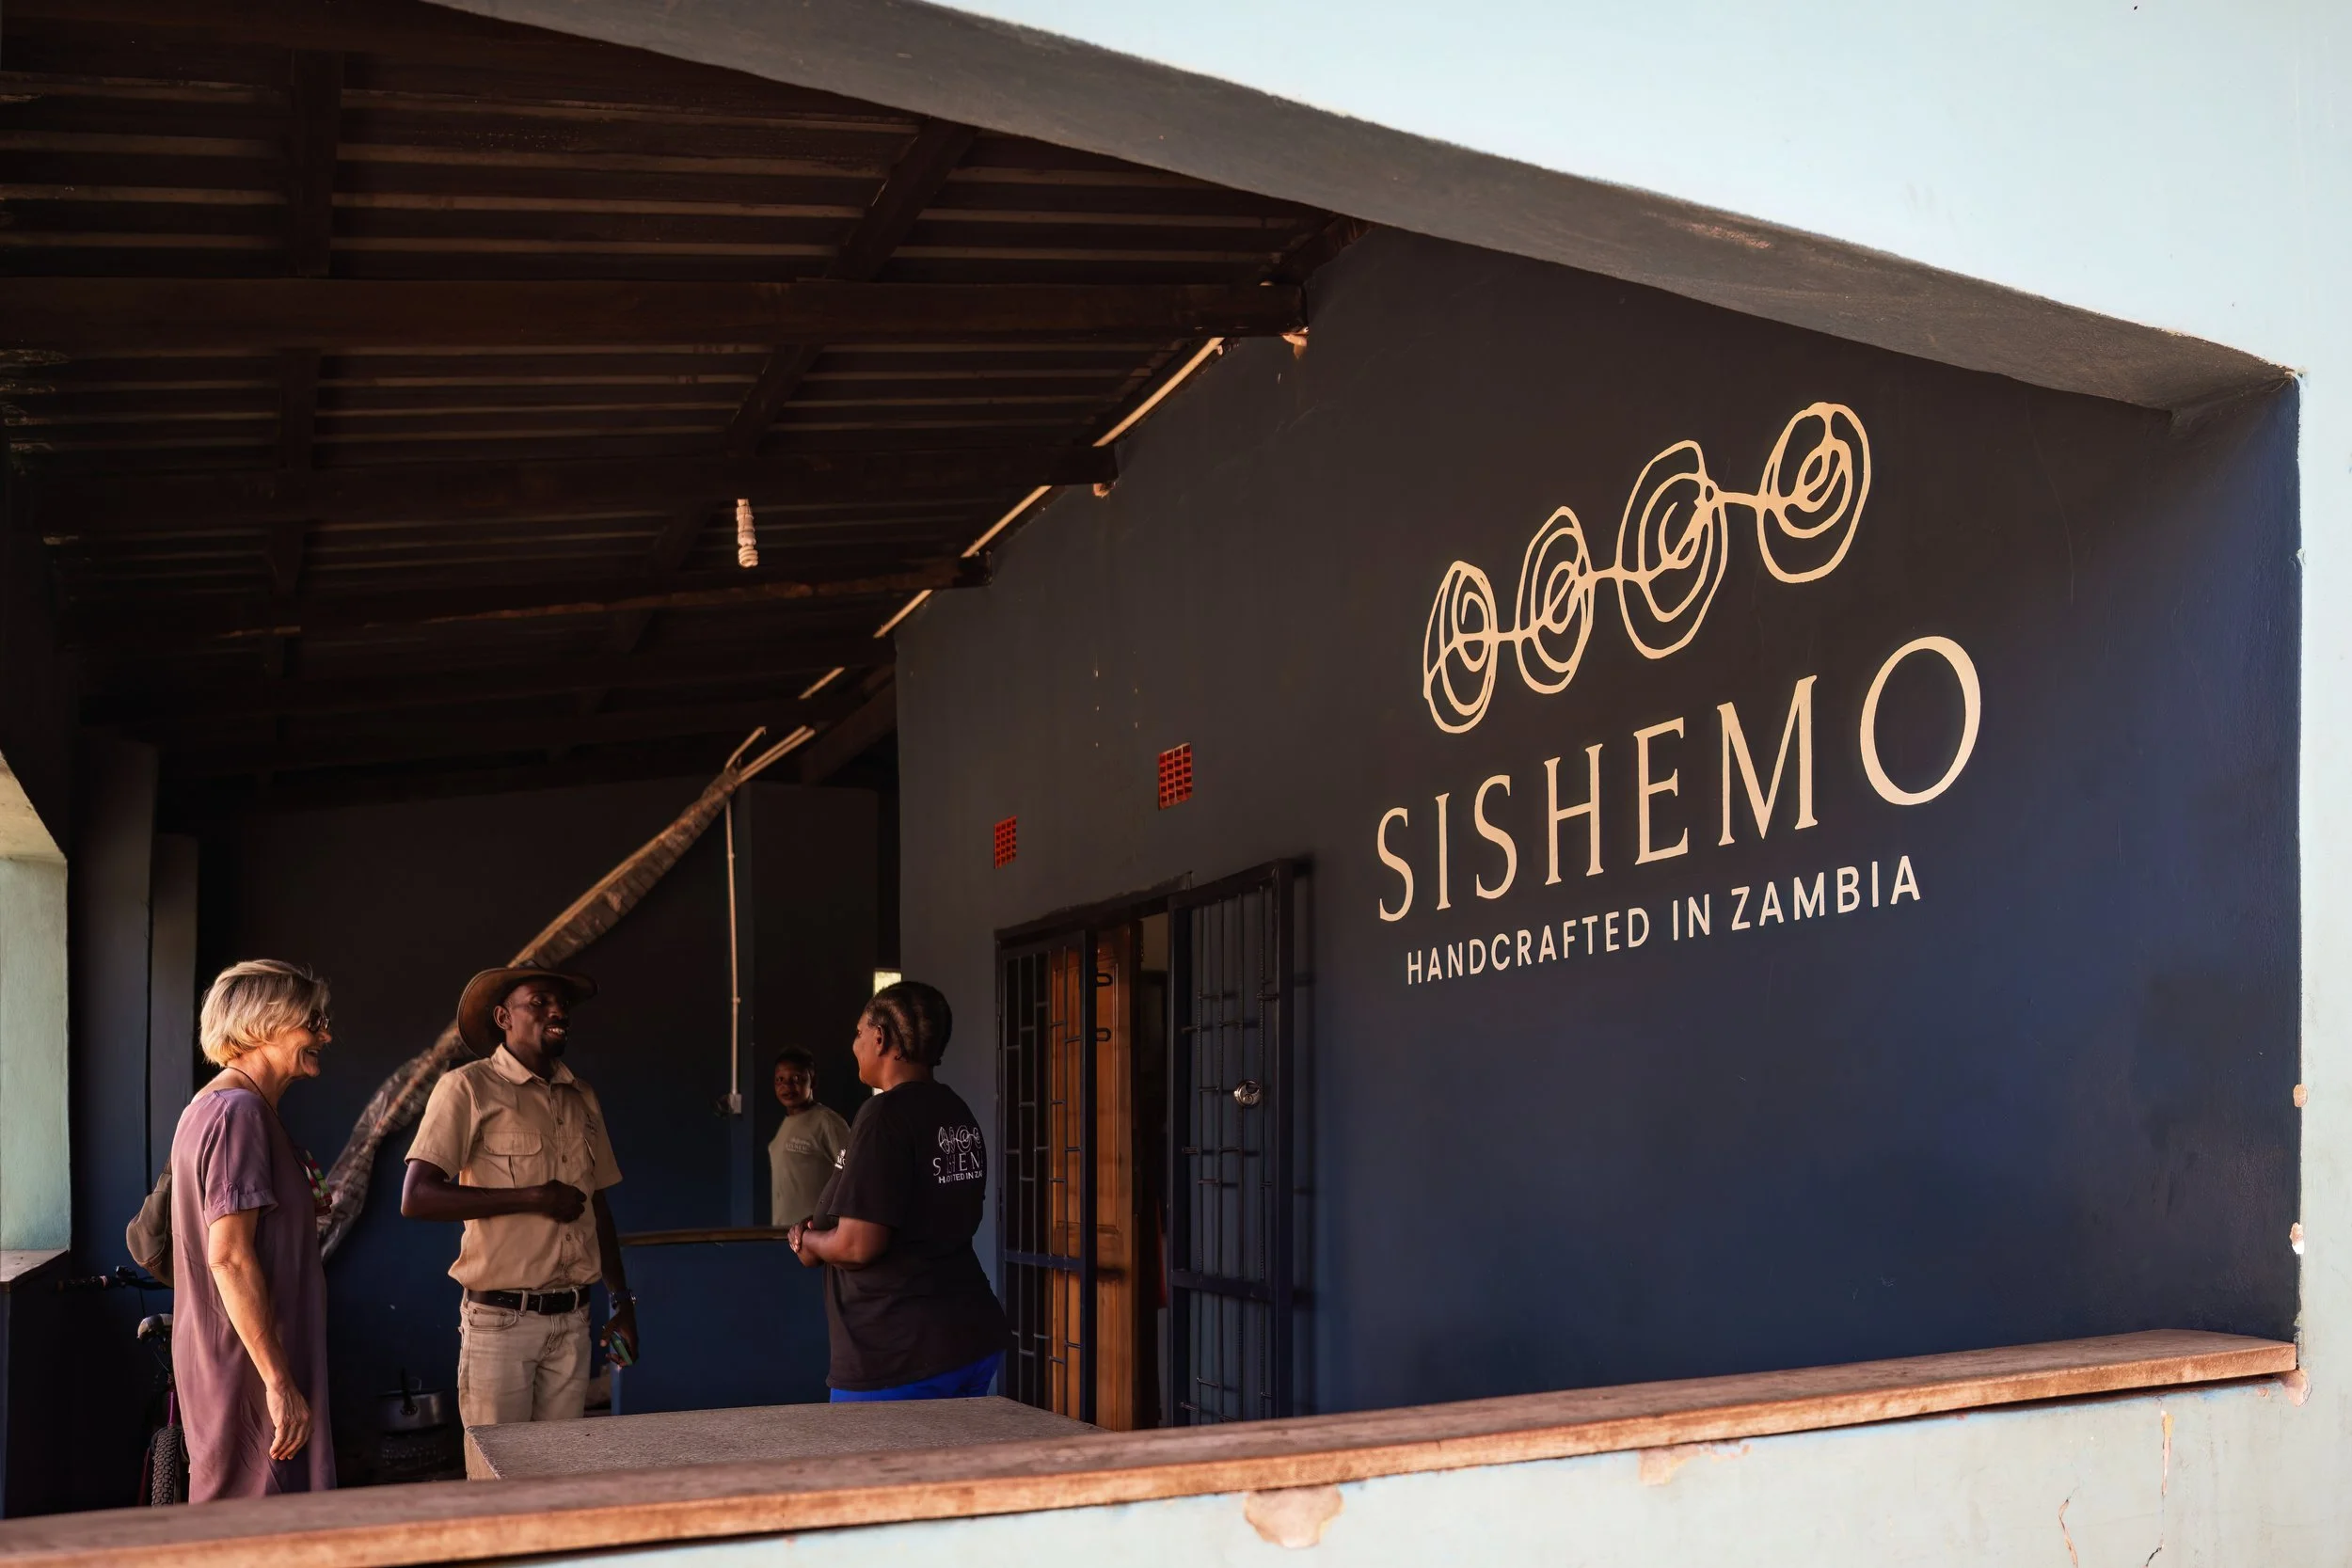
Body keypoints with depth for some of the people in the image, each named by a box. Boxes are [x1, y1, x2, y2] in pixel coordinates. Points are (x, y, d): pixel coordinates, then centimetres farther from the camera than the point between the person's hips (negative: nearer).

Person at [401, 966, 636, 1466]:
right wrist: (533, 1198, -15)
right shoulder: (468, 1088, -5)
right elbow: (416, 1199, -14)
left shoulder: (581, 1099, 14)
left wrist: (622, 1302, 17)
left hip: (571, 1321, 5)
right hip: (500, 1321, -5)